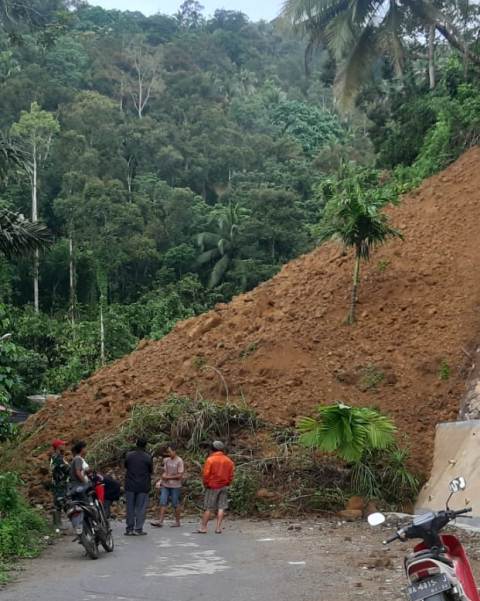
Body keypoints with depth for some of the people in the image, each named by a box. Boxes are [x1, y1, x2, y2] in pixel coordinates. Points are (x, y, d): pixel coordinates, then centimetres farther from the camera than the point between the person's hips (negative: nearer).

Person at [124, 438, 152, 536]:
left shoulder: (129, 455, -3)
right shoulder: (148, 457, -10)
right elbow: (151, 470, 1)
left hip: (130, 485, 2)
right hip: (143, 486, -2)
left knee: (130, 507, 9)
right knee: (141, 508, 3)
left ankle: (129, 529, 11)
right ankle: (138, 529, 0)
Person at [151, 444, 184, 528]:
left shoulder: (179, 461, -10)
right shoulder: (166, 460, 8)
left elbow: (180, 475, -12)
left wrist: (168, 477, -11)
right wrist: (160, 481, -1)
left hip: (175, 486, -5)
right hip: (165, 485, 5)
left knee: (175, 504, 3)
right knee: (163, 503, -2)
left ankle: (177, 522, 15)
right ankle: (160, 521, -3)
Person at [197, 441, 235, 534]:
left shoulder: (210, 460, -10)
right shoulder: (228, 460, 4)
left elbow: (206, 474, -11)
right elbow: (231, 474, 6)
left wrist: (206, 484, 2)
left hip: (212, 487, -3)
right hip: (224, 487, 3)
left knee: (208, 508, 3)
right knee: (221, 507, 4)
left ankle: (203, 527, 6)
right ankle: (218, 527, 0)